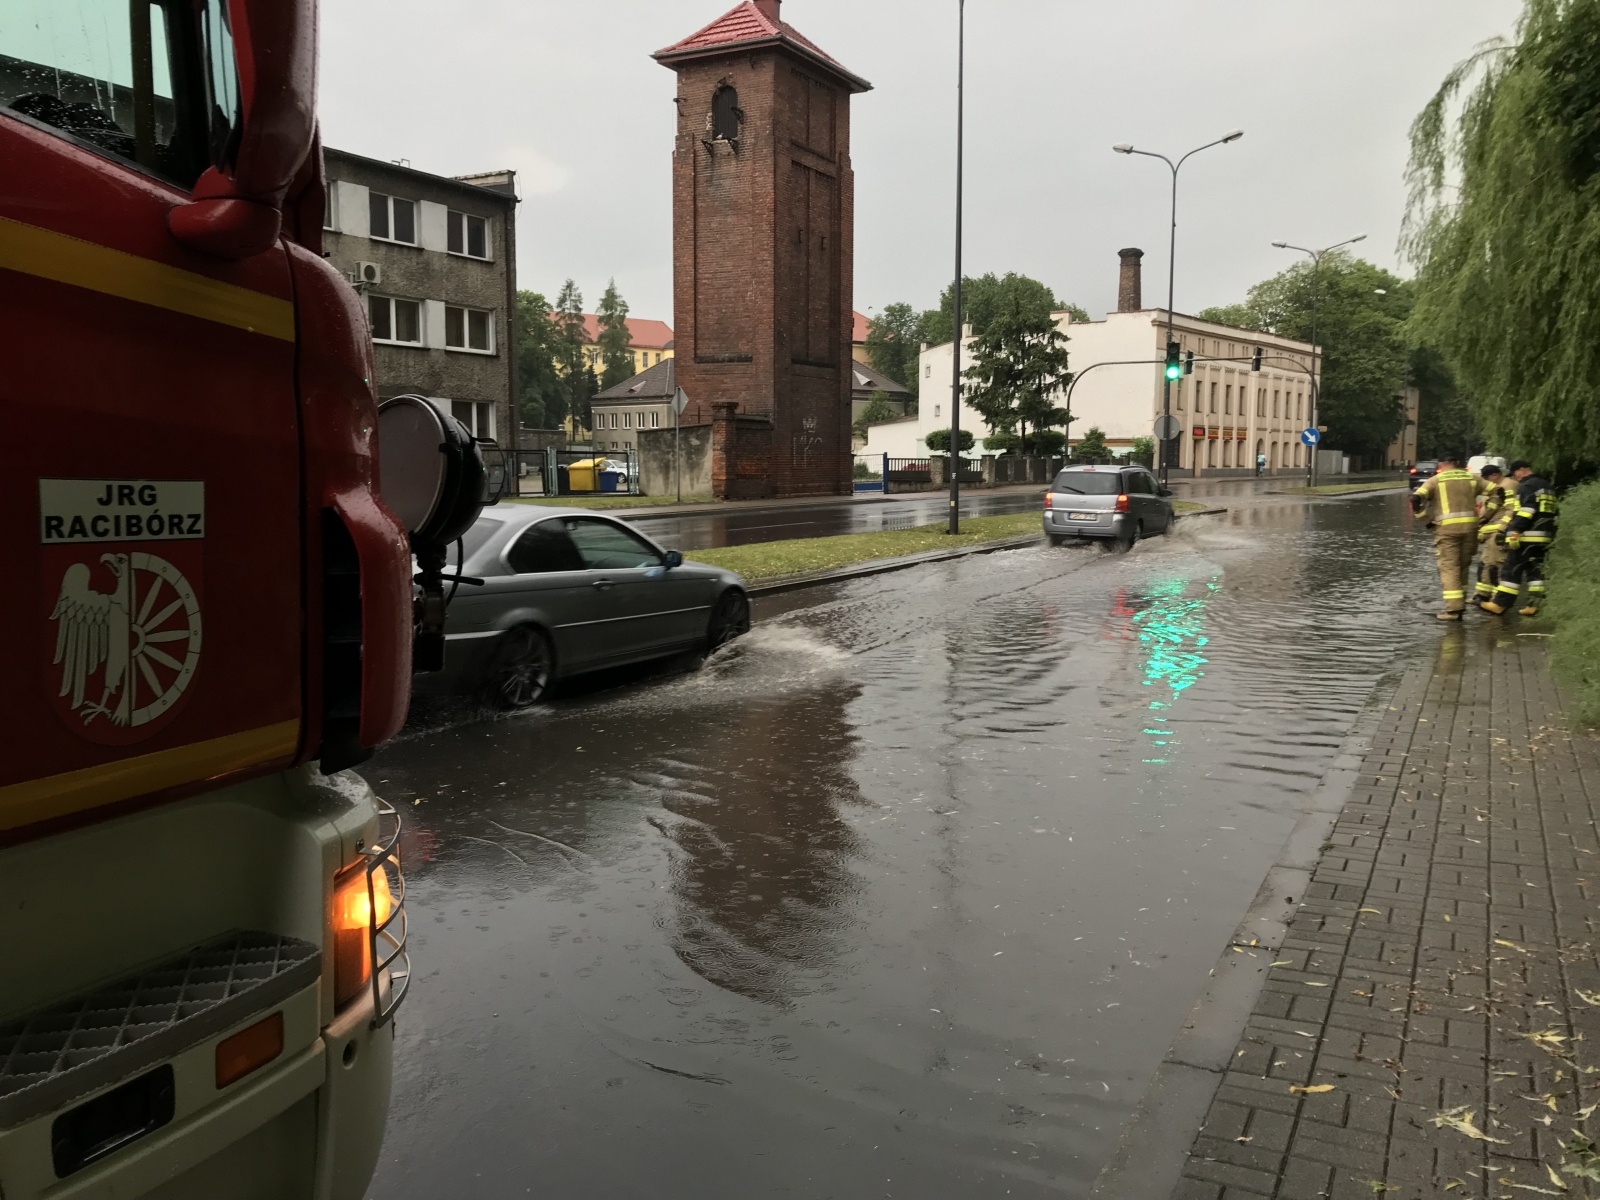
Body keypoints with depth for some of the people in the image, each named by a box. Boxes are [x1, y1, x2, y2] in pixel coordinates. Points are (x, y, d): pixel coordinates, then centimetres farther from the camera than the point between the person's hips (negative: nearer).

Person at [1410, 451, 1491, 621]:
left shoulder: (1435, 480, 5)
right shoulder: (1472, 478, 13)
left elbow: (1416, 498, -10)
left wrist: (1425, 517, 2)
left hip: (1447, 527, -3)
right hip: (1470, 525, 3)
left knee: (1449, 567, -3)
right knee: (1463, 565, 16)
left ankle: (1453, 608, -11)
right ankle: (1460, 603, 20)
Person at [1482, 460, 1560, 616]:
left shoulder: (1527, 486, -8)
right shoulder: (1547, 487, 21)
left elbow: (1526, 510, -20)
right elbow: (1555, 513, 23)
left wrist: (1514, 531, -25)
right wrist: (1551, 534, 26)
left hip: (1527, 536, -9)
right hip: (1544, 536, 9)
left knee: (1512, 570, -7)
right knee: (1535, 570, 10)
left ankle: (1500, 604, -7)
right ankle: (1533, 605, 7)